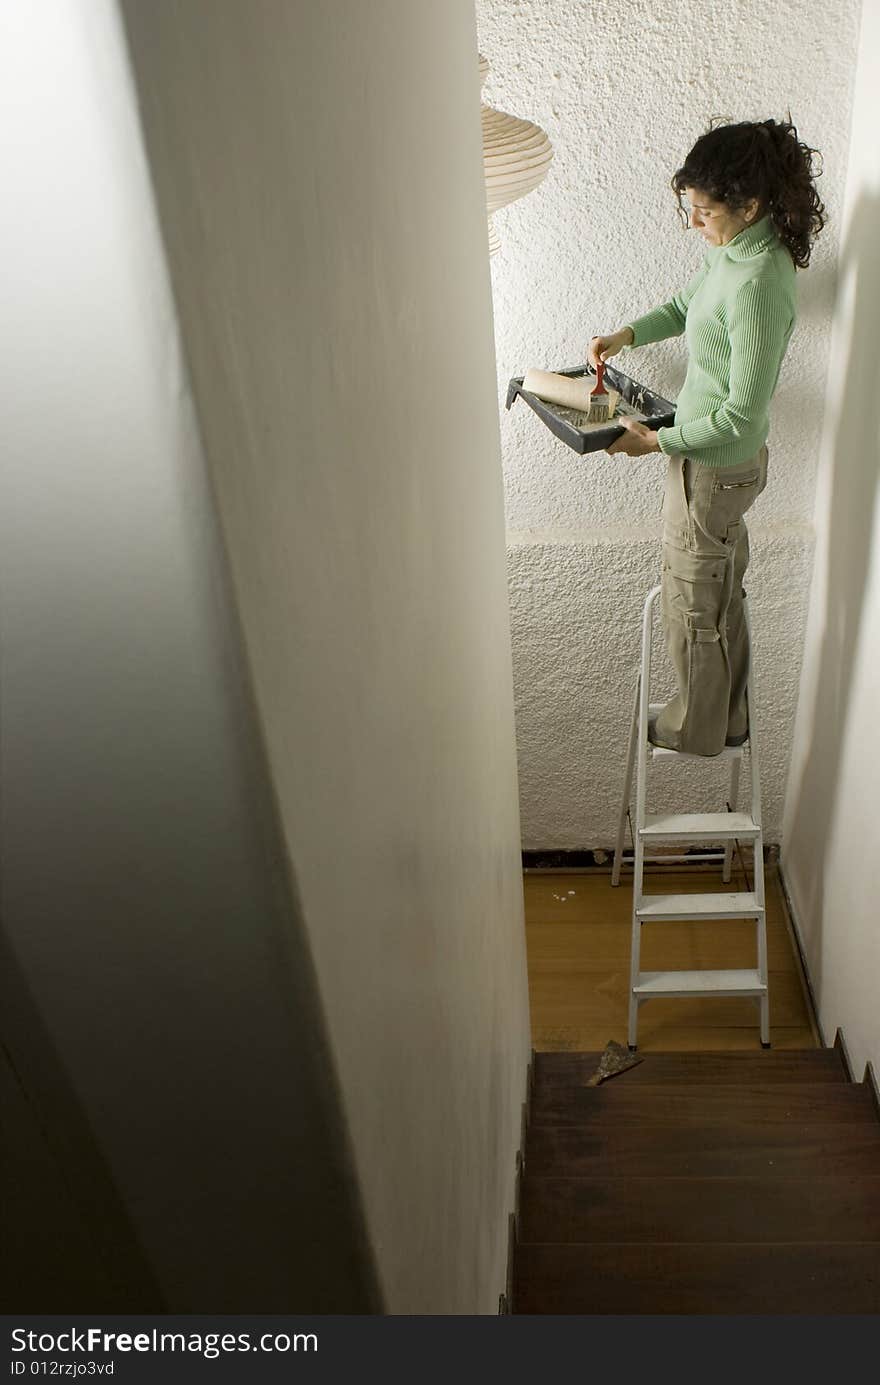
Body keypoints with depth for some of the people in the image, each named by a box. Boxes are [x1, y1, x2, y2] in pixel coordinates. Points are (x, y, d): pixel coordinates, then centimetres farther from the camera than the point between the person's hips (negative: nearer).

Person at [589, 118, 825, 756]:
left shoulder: (759, 286, -30)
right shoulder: (735, 247, 0)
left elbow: (743, 415, -27)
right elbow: (687, 304, 20)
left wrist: (658, 441, -17)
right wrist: (627, 334, 5)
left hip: (715, 467, -10)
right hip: (722, 458, 10)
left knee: (692, 602, 10)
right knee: (721, 594, 22)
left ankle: (698, 729, 31)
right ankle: (728, 717, 40)